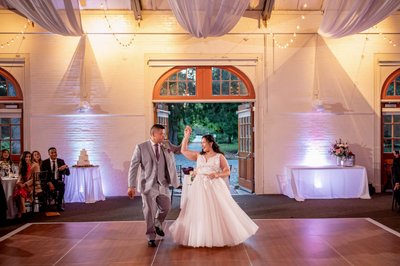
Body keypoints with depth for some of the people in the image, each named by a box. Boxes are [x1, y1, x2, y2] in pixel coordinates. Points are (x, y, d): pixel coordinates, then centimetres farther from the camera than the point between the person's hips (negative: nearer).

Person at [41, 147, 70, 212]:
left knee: (62, 185, -33)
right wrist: (49, 183, -22)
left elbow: (67, 173, 2)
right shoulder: (45, 162, 2)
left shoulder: (61, 161, 6)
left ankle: (59, 205, -23)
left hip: (58, 181, 1)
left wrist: (66, 167, -22)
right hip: (48, 181, -1)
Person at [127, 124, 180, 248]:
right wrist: (131, 186, -15)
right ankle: (151, 237, 23)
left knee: (166, 207, 9)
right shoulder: (141, 147, -8)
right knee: (149, 211, 4)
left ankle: (158, 225, 41)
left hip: (163, 184, 4)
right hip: (148, 185, -4)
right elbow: (133, 167, -9)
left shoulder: (166, 146, 3)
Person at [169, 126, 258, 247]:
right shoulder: (198, 155, 11)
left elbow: (227, 172, 0)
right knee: (199, 212, 4)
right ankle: (200, 237, 16)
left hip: (215, 187, -3)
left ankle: (220, 236, 15)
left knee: (218, 211, -1)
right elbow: (183, 150, 9)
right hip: (199, 187, 3)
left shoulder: (219, 156, 3)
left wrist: (217, 175, -17)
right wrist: (186, 135, 5)